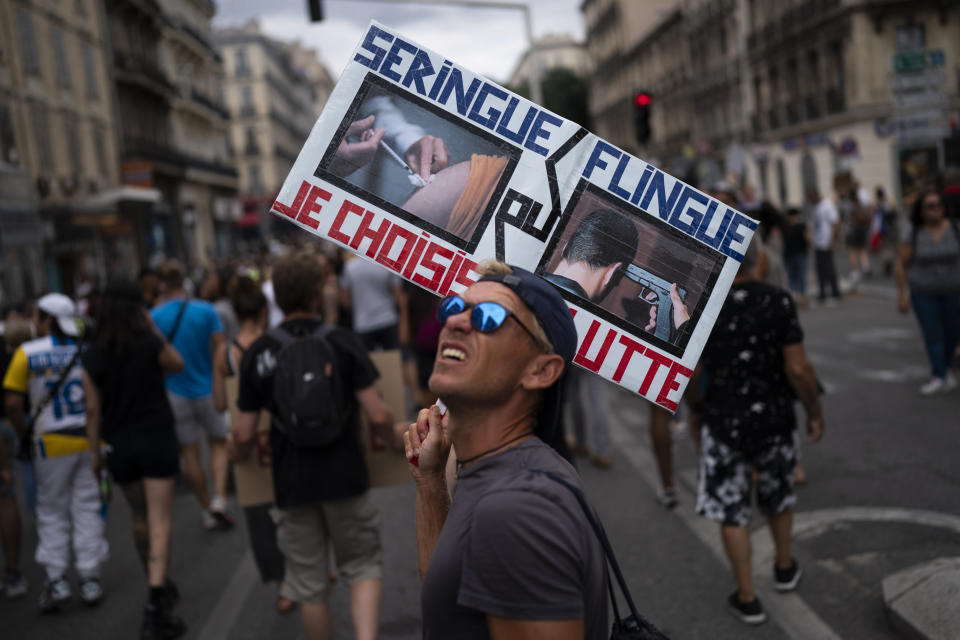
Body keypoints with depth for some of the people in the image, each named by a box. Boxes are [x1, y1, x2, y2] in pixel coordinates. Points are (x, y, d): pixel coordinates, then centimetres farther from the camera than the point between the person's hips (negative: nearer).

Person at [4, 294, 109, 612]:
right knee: (87, 508, 10)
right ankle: (90, 579, 13)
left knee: (52, 511, 13)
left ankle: (56, 579, 9)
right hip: (91, 440, 2)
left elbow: (13, 402, -10)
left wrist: (24, 434, 3)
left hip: (53, 444, -2)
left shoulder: (27, 353, -7)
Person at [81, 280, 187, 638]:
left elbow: (93, 410, -1)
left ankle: (158, 586, 38)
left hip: (120, 447, 4)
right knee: (160, 523, -2)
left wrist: (95, 453, 8)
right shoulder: (149, 344, -11)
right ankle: (155, 606, -11)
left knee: (140, 520, 21)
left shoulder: (93, 357, -3)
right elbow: (178, 365, 8)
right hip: (156, 439, -4)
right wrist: (155, 330, 6)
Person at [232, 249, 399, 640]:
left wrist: (239, 454, 22)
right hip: (345, 479, -1)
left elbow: (244, 435, -1)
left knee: (309, 584, 15)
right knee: (362, 566, 15)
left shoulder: (257, 354, -2)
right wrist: (395, 441, 9)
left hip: (292, 486, 2)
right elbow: (377, 416, -12)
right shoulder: (343, 343, -8)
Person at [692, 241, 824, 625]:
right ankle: (785, 568, 46)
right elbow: (798, 369, -13)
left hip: (723, 422, -2)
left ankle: (746, 598, 18)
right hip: (774, 418, 2)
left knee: (731, 510, 10)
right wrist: (815, 412, 0)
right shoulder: (778, 301, -13)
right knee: (778, 495, 25)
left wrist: (693, 398, 15)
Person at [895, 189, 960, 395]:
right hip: (923, 292, -2)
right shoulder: (912, 232, -11)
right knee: (932, 334, -3)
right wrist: (901, 295, -9)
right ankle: (940, 377, 9)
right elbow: (901, 264, -7)